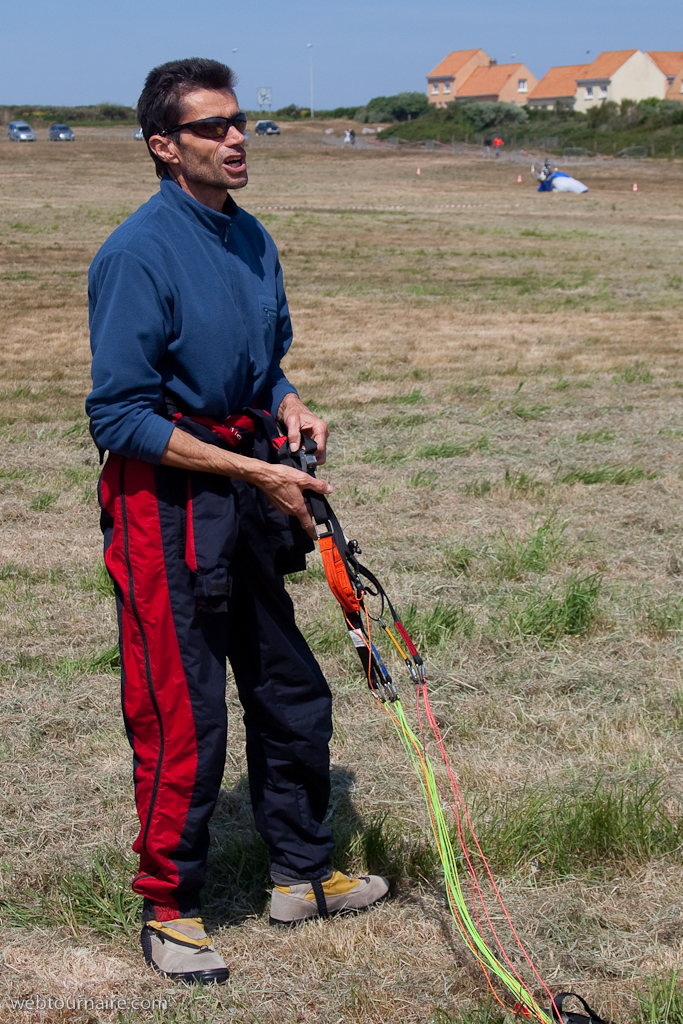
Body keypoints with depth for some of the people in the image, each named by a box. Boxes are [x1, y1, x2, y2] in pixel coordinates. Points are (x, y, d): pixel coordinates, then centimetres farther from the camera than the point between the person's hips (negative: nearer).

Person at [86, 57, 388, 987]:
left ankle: (303, 875, 34)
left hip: (247, 496, 8)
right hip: (165, 503, -8)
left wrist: (292, 409, -2)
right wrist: (257, 470, -20)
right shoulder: (138, 254, -16)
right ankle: (167, 910, 18)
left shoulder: (252, 239, 8)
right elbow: (119, 419, -20)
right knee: (183, 717, -1)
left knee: (293, 695, 16)